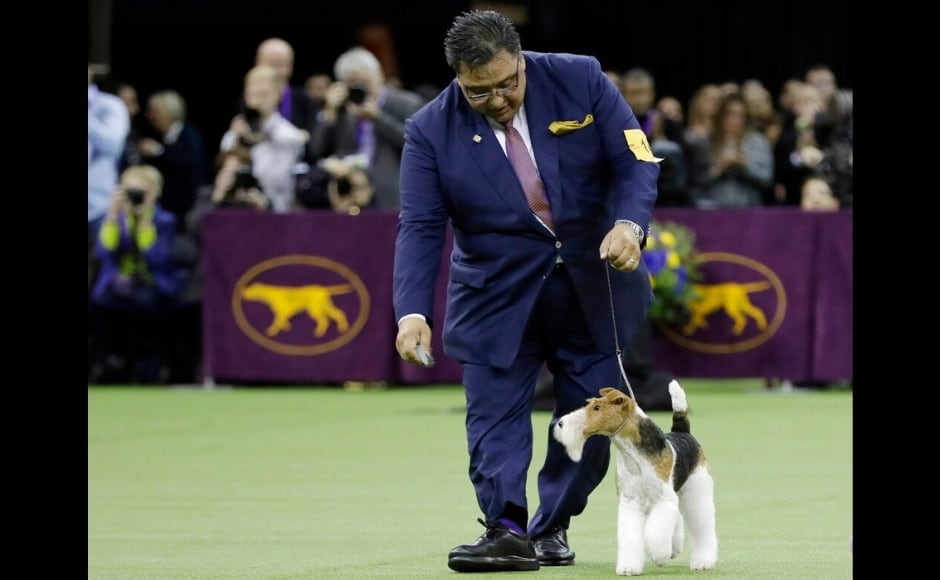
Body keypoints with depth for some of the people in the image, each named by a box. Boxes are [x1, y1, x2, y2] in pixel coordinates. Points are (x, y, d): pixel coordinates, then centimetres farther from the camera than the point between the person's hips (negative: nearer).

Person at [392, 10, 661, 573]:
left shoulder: (580, 80, -11)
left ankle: (551, 529, 16)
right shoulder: (431, 131, -11)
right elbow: (420, 229, -13)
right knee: (494, 415, -11)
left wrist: (629, 224, -29)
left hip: (593, 287, 1)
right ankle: (507, 531, -12)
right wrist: (413, 312, -27)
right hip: (498, 300, -1)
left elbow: (636, 160, -9)